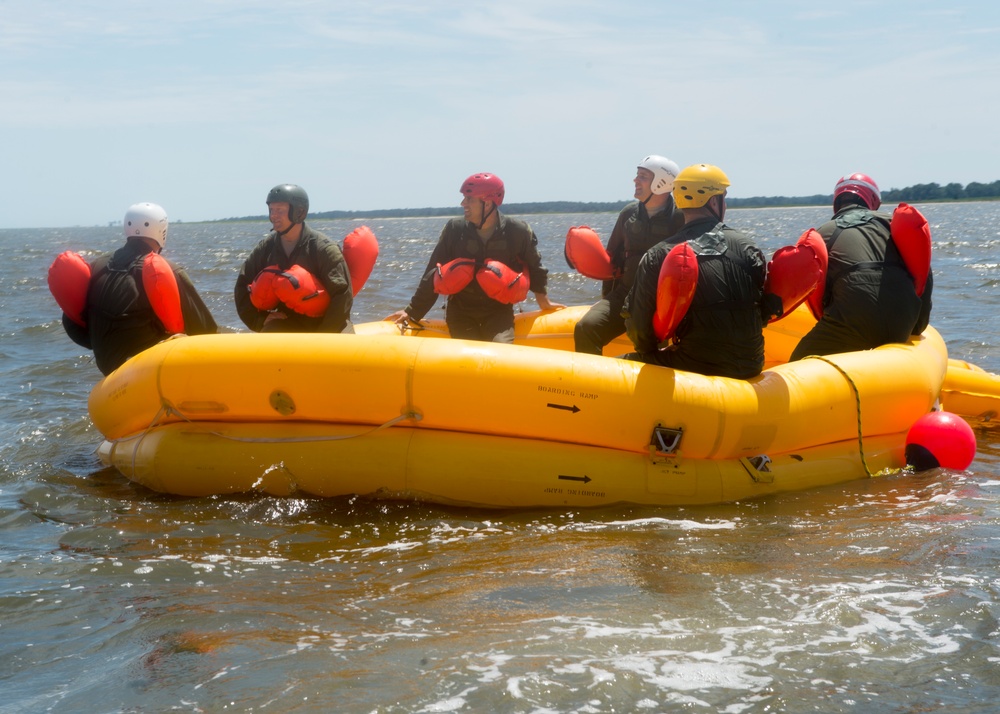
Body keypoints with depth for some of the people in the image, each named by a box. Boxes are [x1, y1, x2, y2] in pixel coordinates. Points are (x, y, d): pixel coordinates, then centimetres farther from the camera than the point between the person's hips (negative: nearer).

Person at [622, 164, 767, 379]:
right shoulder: (745, 246, 0)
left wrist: (651, 352, 14)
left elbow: (638, 327, -6)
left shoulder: (657, 257, -8)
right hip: (751, 367, 4)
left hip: (696, 369, -4)